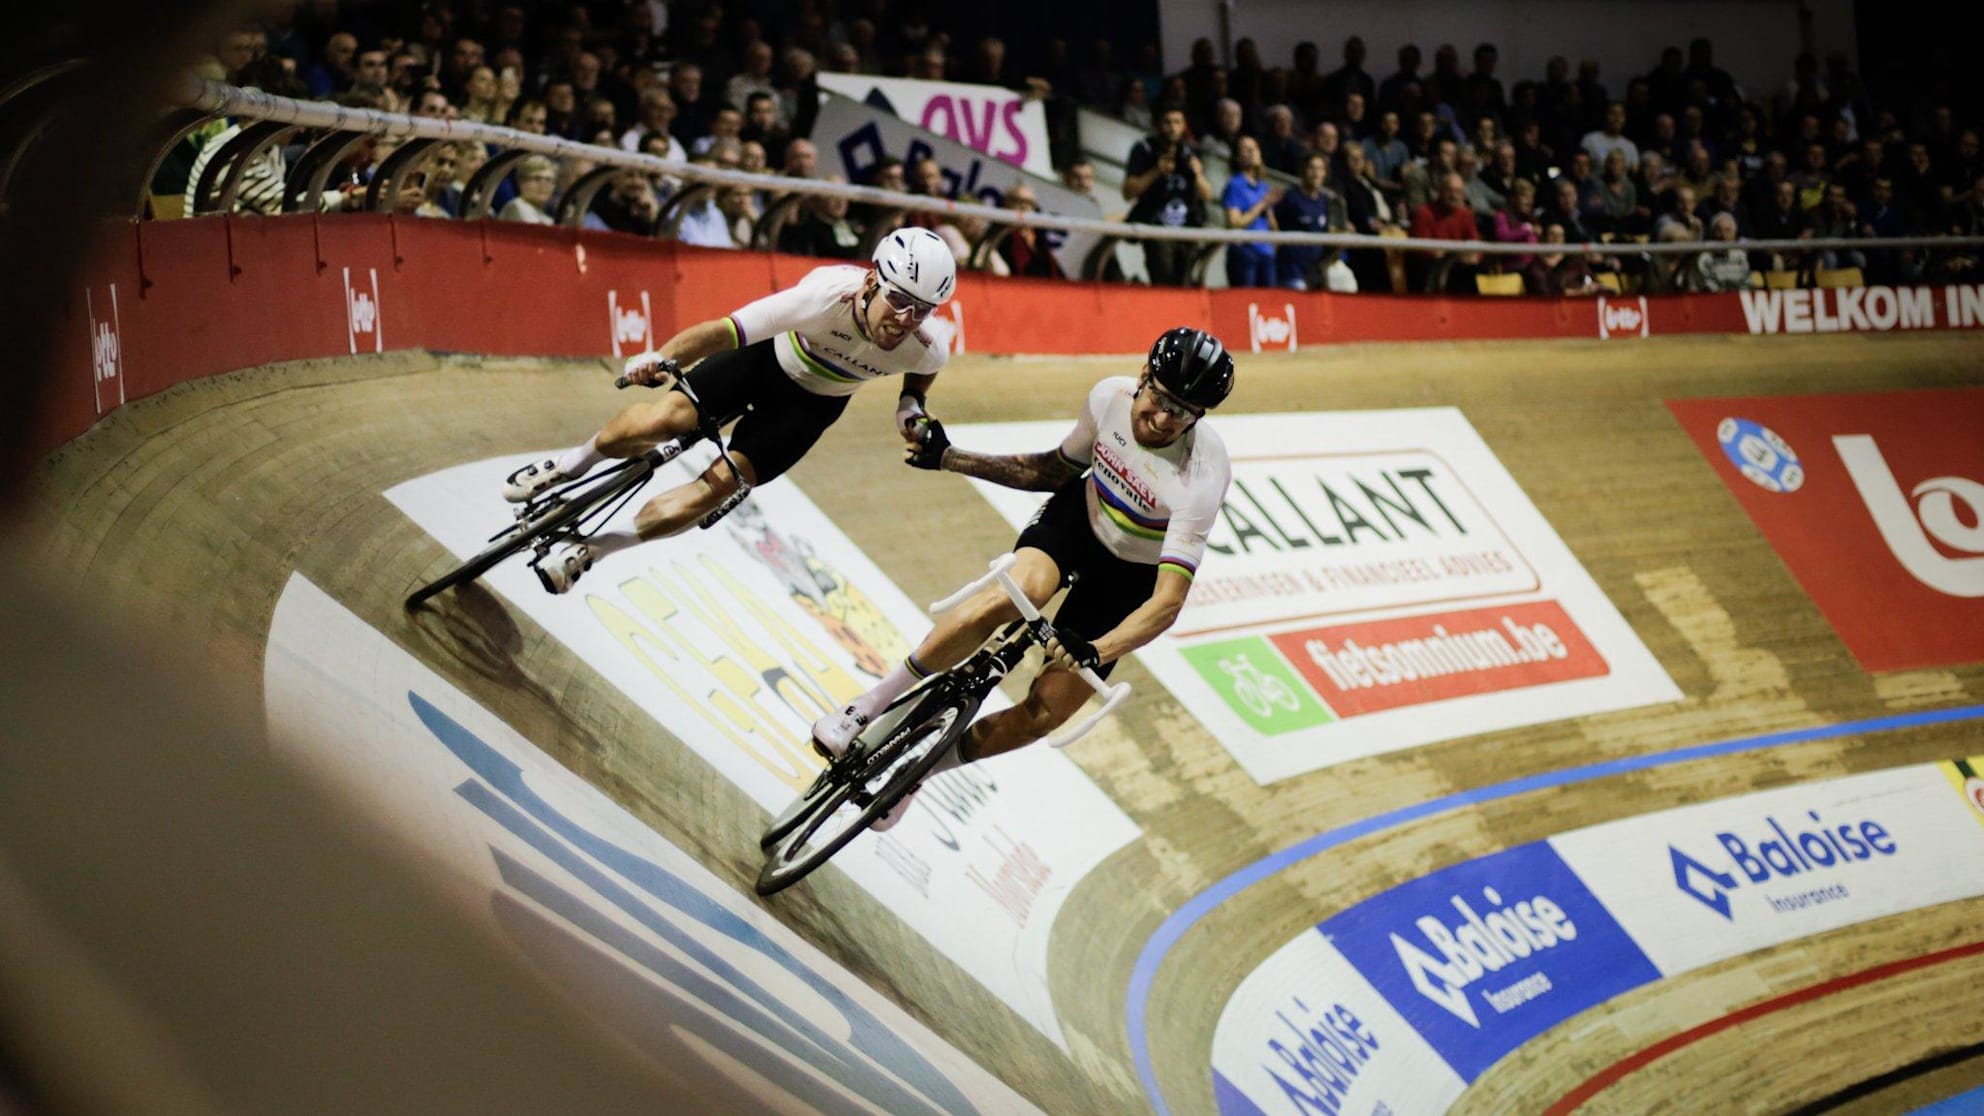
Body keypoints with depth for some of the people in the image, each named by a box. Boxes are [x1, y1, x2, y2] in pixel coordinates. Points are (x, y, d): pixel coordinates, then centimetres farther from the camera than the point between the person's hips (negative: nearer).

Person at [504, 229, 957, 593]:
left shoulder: (923, 349, -28)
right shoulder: (830, 295, -39)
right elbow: (724, 330, -42)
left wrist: (911, 402, -13)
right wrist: (660, 358, -56)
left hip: (810, 405, 2)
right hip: (765, 359, -2)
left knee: (721, 483, -13)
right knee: (663, 419, -20)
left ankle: (595, 548, 5)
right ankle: (576, 460, 15)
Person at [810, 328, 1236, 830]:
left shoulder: (1200, 479, -33)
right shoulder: (1111, 396, -19)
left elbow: (1170, 599, -37)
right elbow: (1058, 468, 1)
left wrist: (1096, 652, -53)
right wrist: (950, 459, -4)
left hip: (1129, 579, -2)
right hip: (1077, 518, 2)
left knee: (1045, 713, -9)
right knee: (1006, 599, -32)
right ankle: (867, 706, -18)